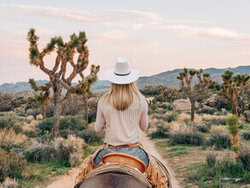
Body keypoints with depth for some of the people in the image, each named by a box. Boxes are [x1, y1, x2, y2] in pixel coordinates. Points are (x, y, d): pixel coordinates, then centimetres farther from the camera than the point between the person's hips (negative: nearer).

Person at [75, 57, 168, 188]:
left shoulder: (103, 101, -3)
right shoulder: (140, 100, -4)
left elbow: (98, 129, 6)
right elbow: (144, 127, 8)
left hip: (109, 151, 1)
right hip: (133, 150, 0)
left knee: (86, 168, 27)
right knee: (158, 176, 20)